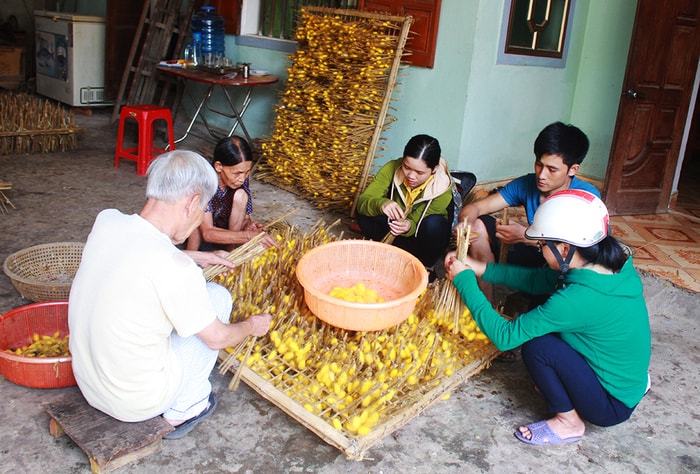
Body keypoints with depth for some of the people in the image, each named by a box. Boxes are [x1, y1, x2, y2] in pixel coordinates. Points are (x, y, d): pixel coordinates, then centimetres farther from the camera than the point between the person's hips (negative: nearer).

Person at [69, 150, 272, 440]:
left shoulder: (105, 221, -11)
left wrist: (197, 257, 20)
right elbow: (218, 338, -12)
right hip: (137, 403, -6)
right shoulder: (173, 267, -29)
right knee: (217, 296, 6)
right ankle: (182, 409, 17)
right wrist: (251, 326, 8)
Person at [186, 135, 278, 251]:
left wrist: (247, 225, -32)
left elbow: (244, 215, -7)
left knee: (240, 195, -23)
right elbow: (207, 233, -38)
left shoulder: (242, 178, -17)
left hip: (226, 229, 4)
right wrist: (249, 236, -47)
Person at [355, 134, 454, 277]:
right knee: (364, 213, -26)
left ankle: (426, 265, -9)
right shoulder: (393, 169, -25)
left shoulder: (443, 188, -29)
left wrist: (409, 226, -49)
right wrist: (381, 204, -52)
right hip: (396, 227, 1)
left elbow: (418, 222, -25)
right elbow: (362, 201, -29)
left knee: (434, 223, -36)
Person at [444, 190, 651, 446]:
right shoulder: (612, 264, -9)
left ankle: (568, 423, 3)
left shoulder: (579, 298, -33)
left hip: (613, 405, -8)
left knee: (536, 346, -18)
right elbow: (538, 279, 3)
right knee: (542, 322, 6)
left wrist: (464, 281, -19)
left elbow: (505, 336, -26)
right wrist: (481, 268, -2)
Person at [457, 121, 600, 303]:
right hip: (536, 257, 5)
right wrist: (465, 224, -36)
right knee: (479, 224, -11)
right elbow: (476, 207, -12)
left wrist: (526, 236, -46)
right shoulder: (527, 184, -9)